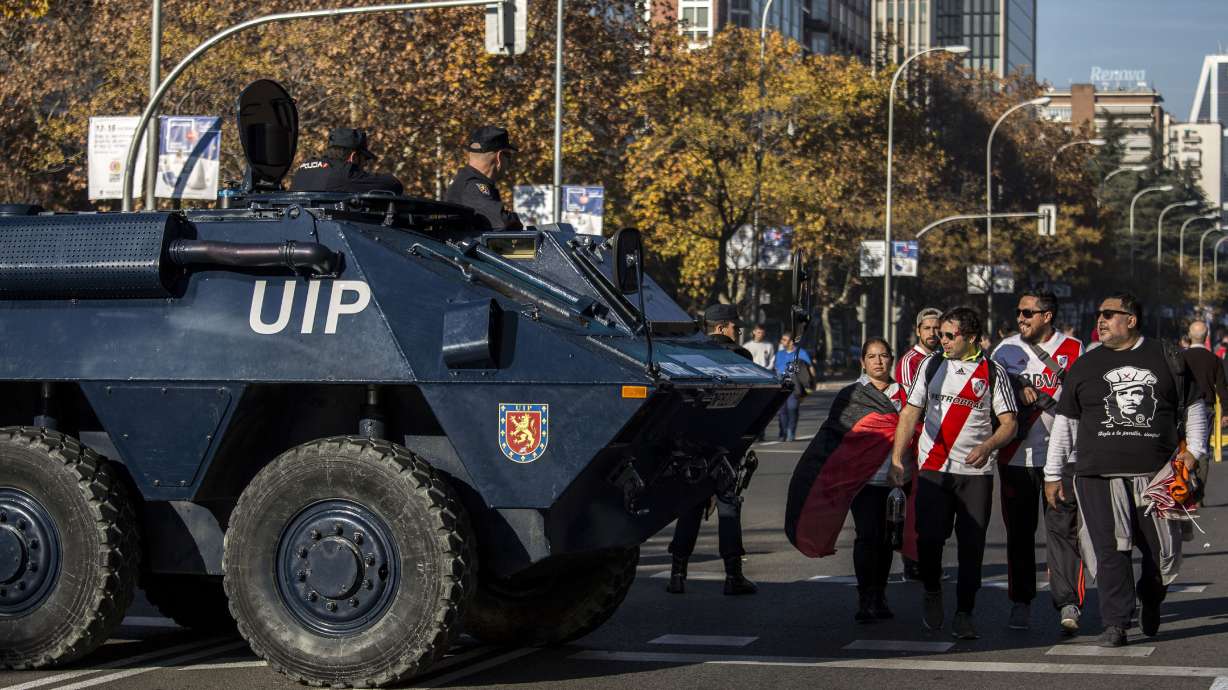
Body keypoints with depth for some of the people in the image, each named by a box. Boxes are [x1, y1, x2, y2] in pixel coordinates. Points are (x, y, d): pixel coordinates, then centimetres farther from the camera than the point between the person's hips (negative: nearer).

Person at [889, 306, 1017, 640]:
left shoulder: (993, 371, 2)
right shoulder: (931, 365, 9)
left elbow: (1009, 423, 0)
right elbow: (910, 412, 10)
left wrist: (987, 446, -20)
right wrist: (897, 458, 1)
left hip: (976, 472, -1)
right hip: (933, 467, 1)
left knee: (972, 545, -1)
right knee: (928, 537, -8)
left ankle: (964, 613, 11)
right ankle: (932, 592, 19)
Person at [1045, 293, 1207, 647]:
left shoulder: (1167, 359, 9)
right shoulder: (1085, 366, 12)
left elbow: (1193, 407, 17)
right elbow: (1064, 422, 14)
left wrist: (1194, 449, 4)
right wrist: (1052, 474, 11)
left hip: (1156, 473, 0)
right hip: (1099, 475, 0)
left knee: (1164, 551, 2)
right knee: (1110, 550, -9)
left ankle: (1150, 601, 31)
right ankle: (1116, 623, -5)